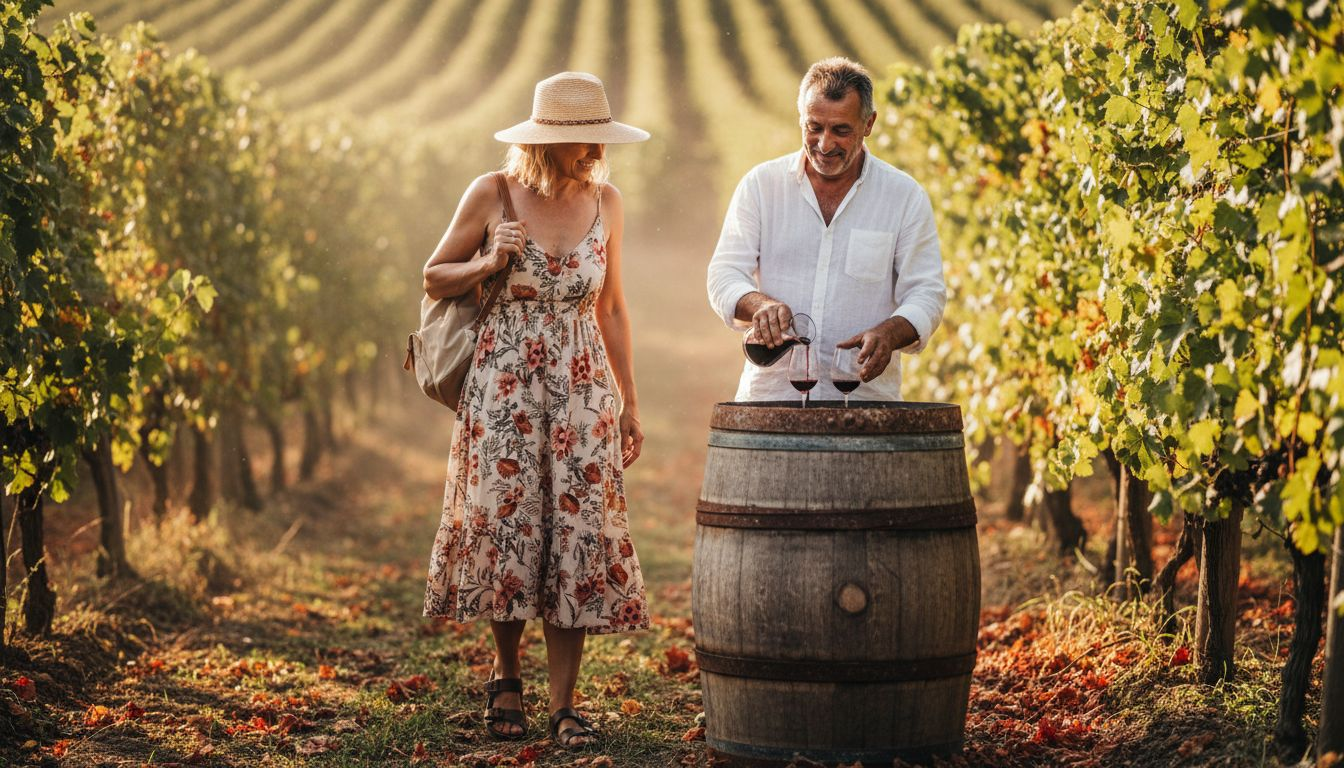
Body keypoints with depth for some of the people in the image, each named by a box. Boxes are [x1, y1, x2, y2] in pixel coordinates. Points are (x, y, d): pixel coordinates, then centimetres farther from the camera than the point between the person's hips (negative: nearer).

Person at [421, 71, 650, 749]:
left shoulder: (604, 202, 4)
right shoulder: (491, 195, -4)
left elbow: (612, 307, 12)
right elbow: (434, 278, 5)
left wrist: (629, 401, 11)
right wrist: (489, 265, -14)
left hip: (583, 388, 2)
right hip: (504, 386, -2)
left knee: (578, 539, -3)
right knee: (506, 527, 0)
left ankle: (563, 705, 3)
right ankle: (506, 676, 24)